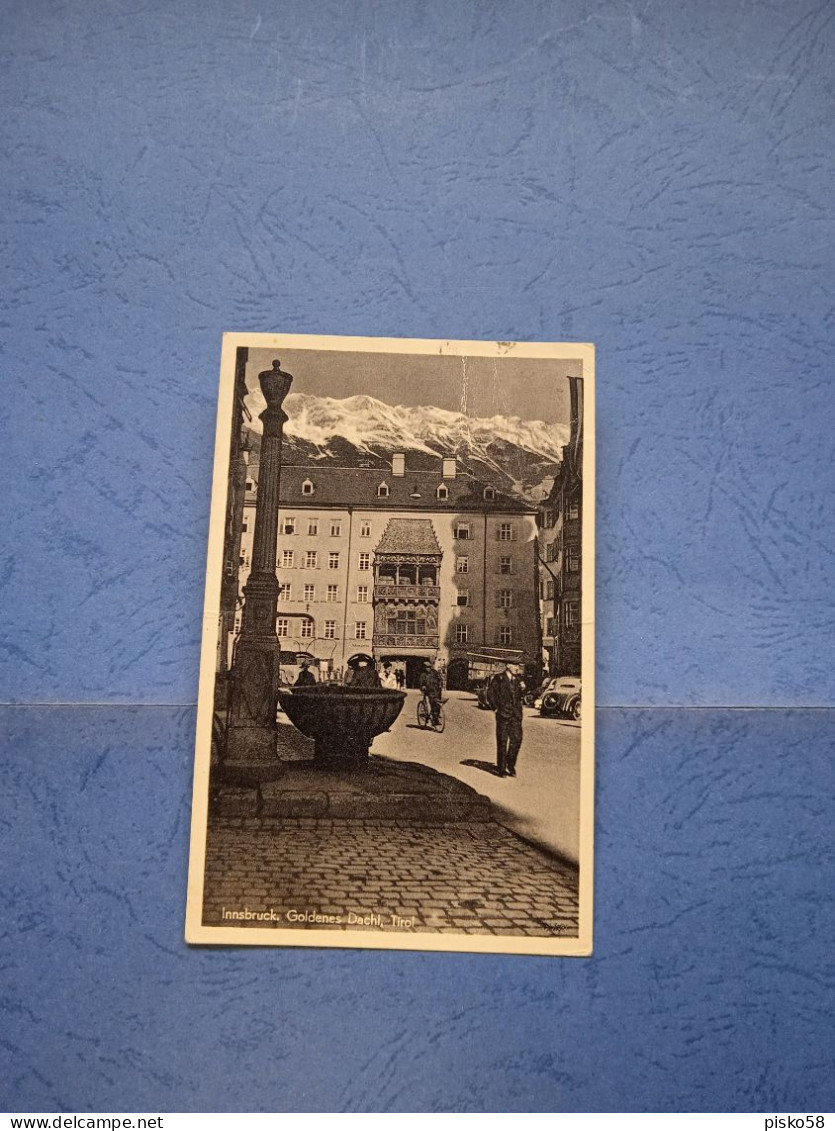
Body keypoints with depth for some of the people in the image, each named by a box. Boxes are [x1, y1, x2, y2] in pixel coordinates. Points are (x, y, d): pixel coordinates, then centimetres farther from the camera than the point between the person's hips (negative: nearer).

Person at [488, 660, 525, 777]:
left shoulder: (517, 679, 13)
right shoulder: (498, 678, -3)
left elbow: (519, 697, 17)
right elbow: (492, 694, -2)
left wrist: (522, 689, -1)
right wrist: (496, 708, -6)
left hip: (516, 714, 5)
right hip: (503, 714, -5)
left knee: (517, 739, 0)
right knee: (502, 742, 1)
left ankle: (511, 765, 16)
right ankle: (501, 768, 9)